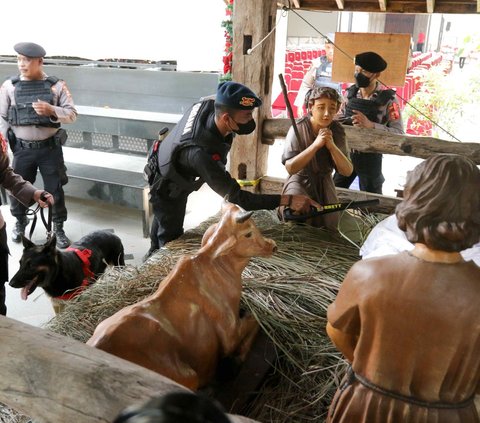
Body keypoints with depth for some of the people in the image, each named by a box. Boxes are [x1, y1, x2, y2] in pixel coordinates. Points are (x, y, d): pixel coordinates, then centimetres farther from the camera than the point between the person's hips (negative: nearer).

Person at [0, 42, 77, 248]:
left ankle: (58, 229, 23)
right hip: (22, 149, 2)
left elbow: (72, 114, -5)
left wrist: (51, 110, -23)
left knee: (55, 190, 5)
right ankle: (20, 222, 39)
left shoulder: (57, 85, -3)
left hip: (50, 148, -1)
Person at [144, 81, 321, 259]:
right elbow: (236, 196, -44)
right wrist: (288, 200, -49)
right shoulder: (202, 154, -49)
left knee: (163, 219, 30)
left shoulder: (208, 104, -27)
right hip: (167, 188, -8)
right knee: (172, 240, 8)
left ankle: (153, 254, 55)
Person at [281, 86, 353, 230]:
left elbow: (347, 171, -12)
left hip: (324, 183, 4)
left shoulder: (337, 130, -9)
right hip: (300, 180, -4)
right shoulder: (298, 129, -20)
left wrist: (332, 146, -28)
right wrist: (316, 144, -36)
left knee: (329, 227, 3)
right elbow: (290, 168, -29)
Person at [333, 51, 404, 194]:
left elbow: (399, 133, -20)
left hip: (370, 157, -4)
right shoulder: (350, 93, 1)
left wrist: (370, 125, -30)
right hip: (345, 152, 4)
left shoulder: (388, 99, -14)